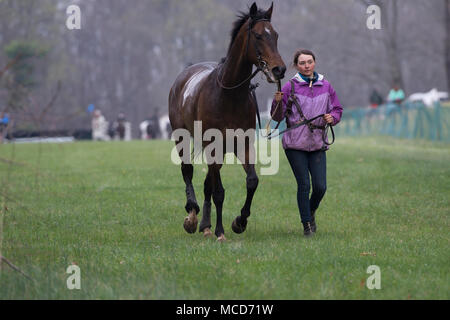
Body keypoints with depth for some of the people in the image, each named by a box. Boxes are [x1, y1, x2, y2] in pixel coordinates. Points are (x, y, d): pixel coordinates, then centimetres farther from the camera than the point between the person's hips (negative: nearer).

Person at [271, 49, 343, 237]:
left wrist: (332, 118, -6)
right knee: (304, 185, -3)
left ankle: (311, 212, 28)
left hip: (317, 144, 3)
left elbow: (337, 109, 16)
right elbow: (277, 117, -3)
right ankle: (306, 224, 10)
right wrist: (277, 102, -23)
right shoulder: (291, 87, -3)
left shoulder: (325, 87, 6)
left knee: (320, 186, -2)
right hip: (295, 144, -2)